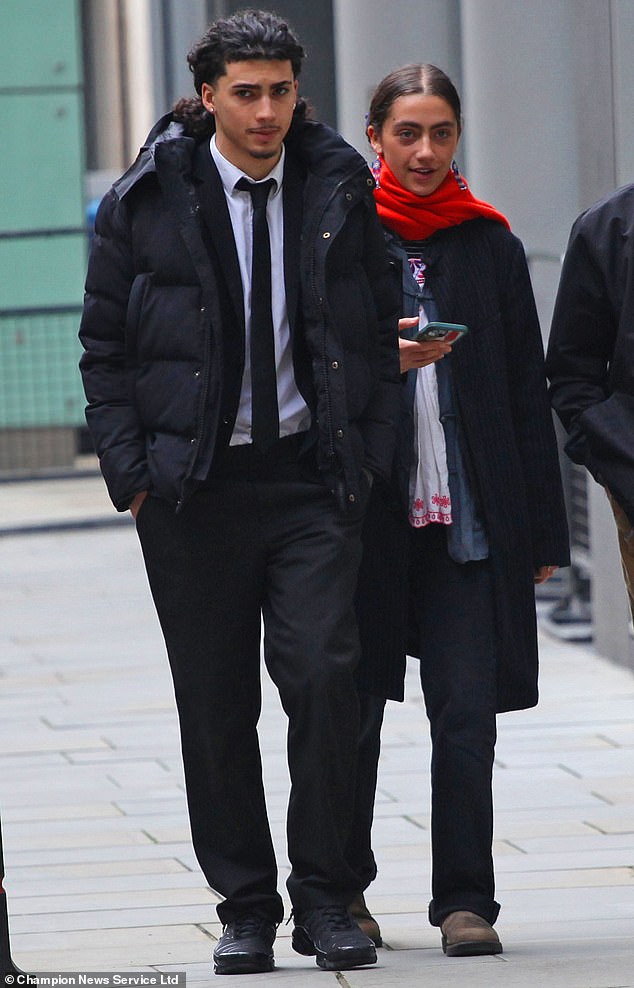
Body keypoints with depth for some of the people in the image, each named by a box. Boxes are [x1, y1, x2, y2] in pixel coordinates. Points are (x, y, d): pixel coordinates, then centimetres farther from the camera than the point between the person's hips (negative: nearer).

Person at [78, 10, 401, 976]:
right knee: (216, 707, 4)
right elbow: (104, 346, 5)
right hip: (194, 488, 0)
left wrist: (372, 453, 2)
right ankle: (245, 908, 15)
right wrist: (133, 472, -3)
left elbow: (379, 326, 10)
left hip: (315, 478, 0)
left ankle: (326, 900, -1)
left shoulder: (341, 189, 4)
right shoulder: (146, 201, -1)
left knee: (324, 677, -12)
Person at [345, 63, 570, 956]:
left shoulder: (490, 245, 8)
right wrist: (379, 361, -17)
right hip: (365, 509, -1)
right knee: (352, 707, 6)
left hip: (470, 515, 1)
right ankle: (343, 891, 20)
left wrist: (542, 530, 6)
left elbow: (527, 393, 9)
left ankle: (464, 899, 1)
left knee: (466, 714, -5)